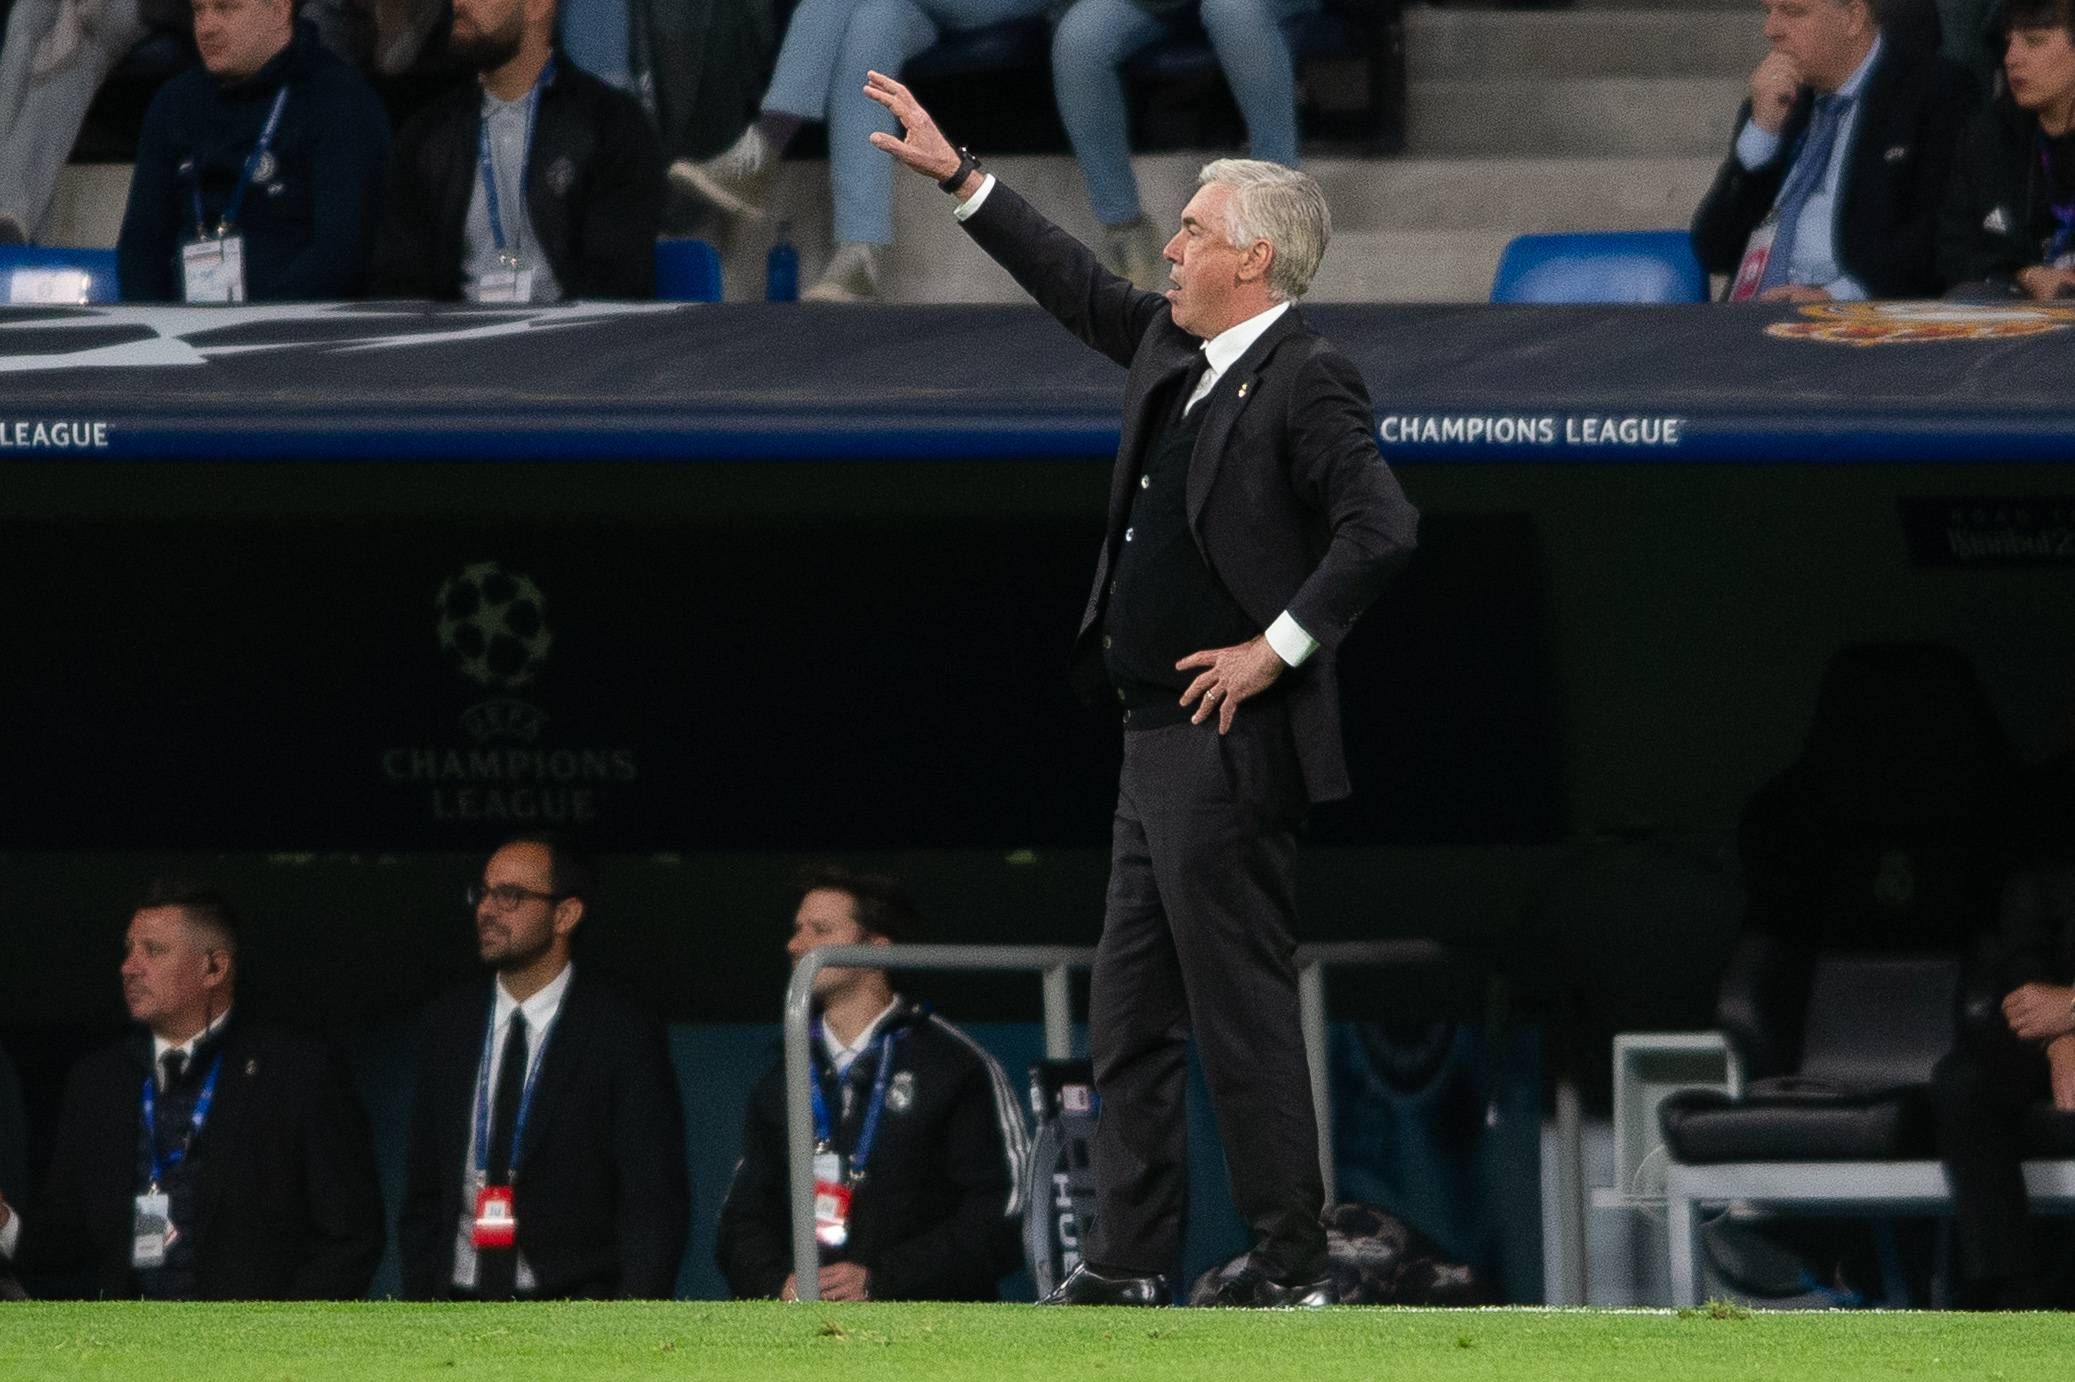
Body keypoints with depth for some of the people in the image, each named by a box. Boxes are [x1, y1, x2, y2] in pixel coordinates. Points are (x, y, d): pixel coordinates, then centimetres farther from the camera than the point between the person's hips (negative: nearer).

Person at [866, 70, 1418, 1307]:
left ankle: (1294, 1267, 0)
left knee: (1243, 1013, -6)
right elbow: (1078, 285, 27)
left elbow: (1383, 530, -23)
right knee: (1130, 1017, 12)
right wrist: (956, 173, 28)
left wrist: (1282, 646, -19)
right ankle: (1131, 1262, 16)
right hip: (1160, 743, 10)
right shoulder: (1172, 349, 13)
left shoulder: (1309, 380, -14)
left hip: (1232, 744, -10)